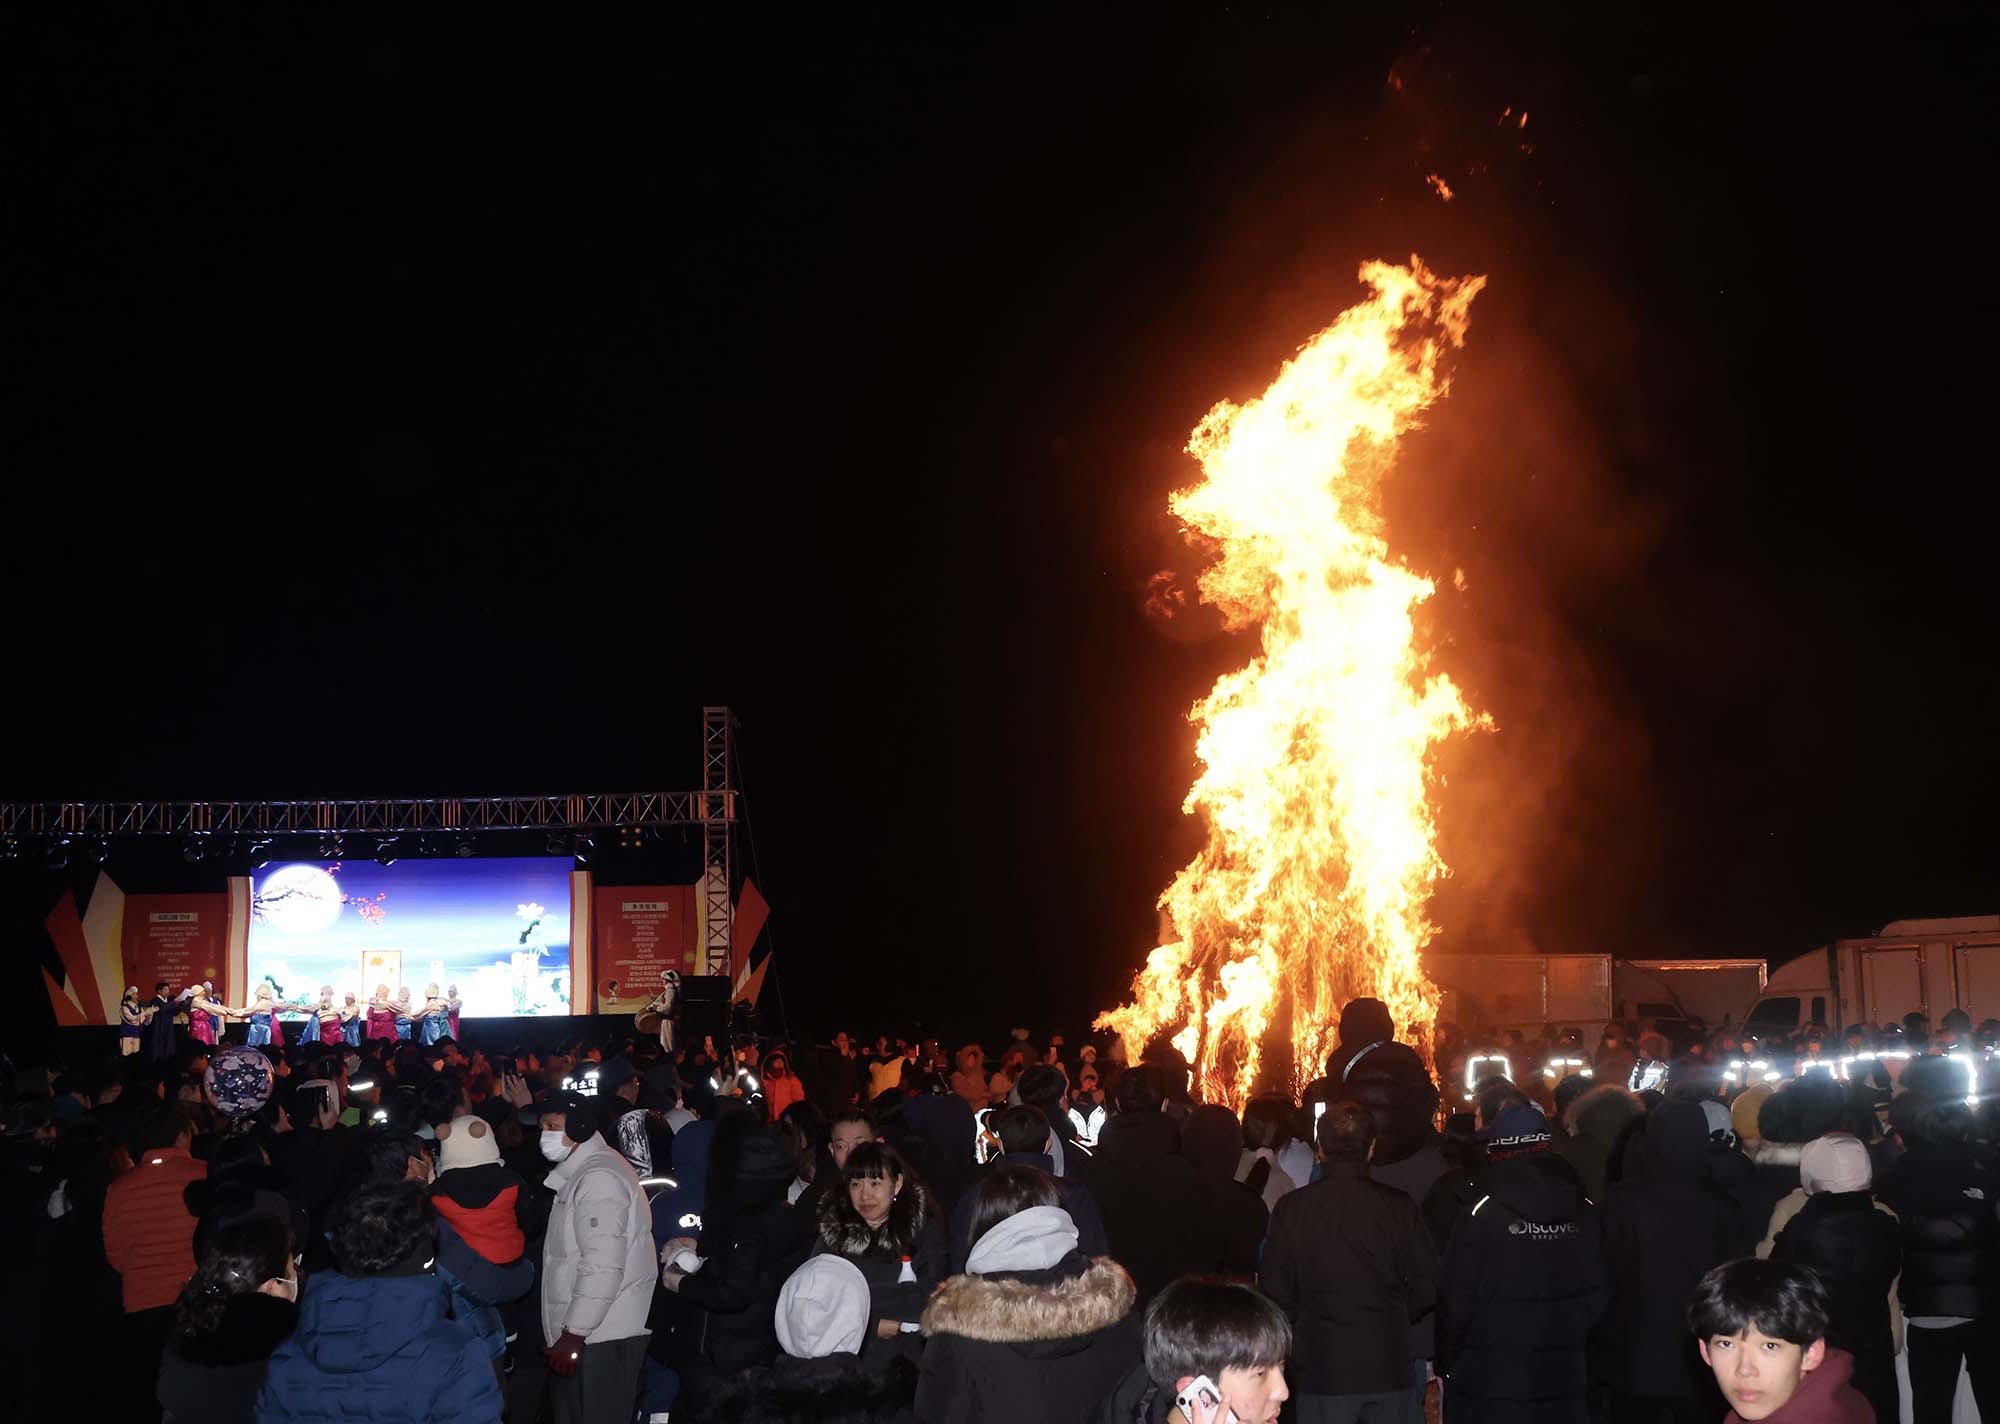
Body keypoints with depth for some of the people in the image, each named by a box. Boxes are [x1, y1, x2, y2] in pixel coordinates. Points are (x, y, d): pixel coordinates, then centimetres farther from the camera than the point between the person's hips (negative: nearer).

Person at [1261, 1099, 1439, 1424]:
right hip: (1389, 1368, 1)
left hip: (1321, 1371, 0)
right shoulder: (1398, 1206, -7)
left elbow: (1275, 1294, -3)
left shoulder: (1291, 1208, -8)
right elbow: (1426, 1287, 0)